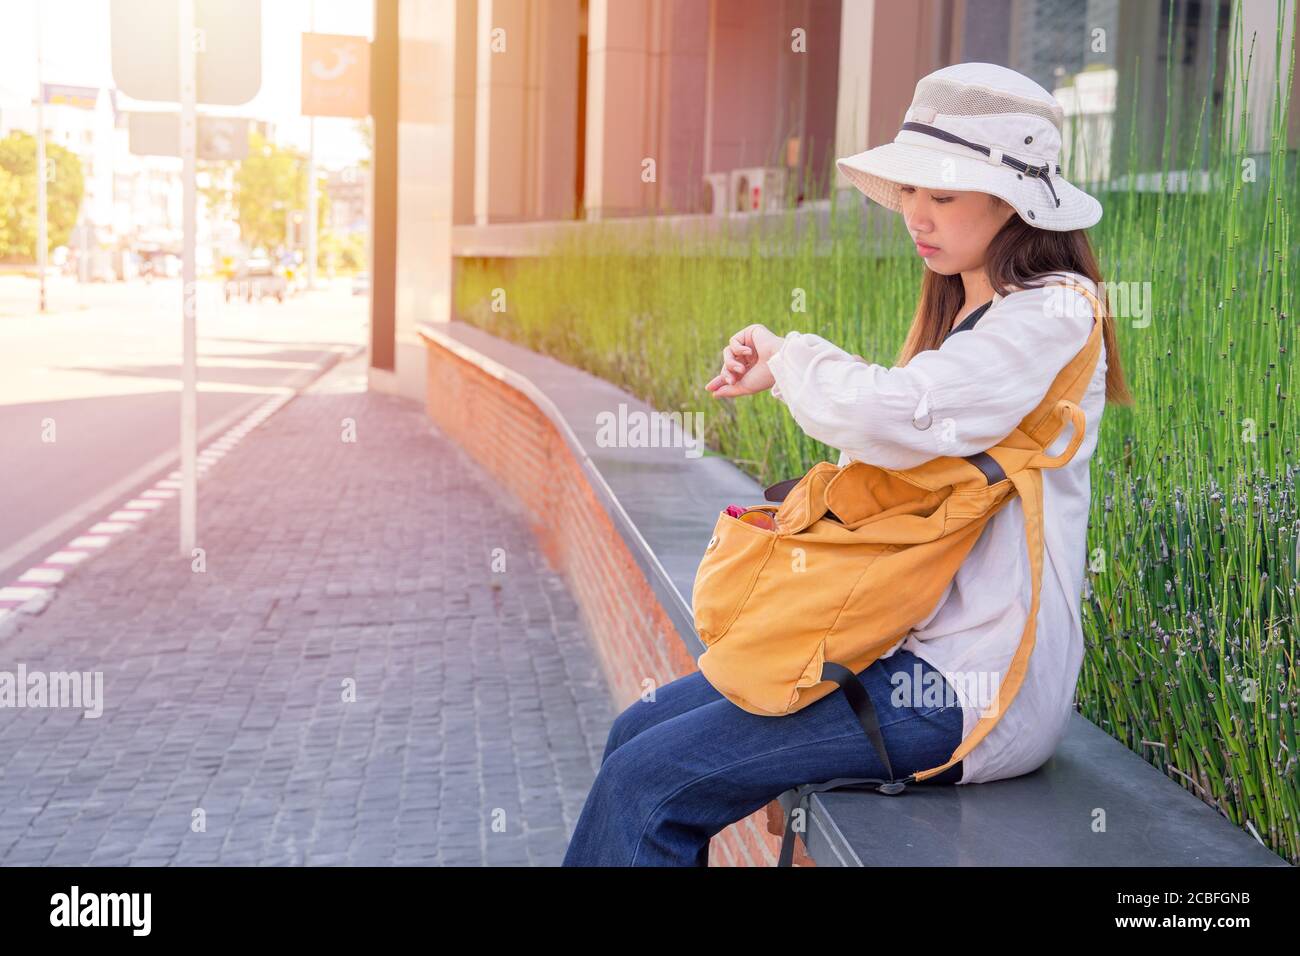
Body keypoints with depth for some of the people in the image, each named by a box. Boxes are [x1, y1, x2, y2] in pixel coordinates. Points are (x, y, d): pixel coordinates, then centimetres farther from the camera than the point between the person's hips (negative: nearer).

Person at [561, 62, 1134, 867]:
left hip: (971, 689, -10)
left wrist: (792, 356, -11)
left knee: (647, 785, -13)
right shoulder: (968, 314, 16)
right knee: (638, 732, 7)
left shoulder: (1051, 318, -15)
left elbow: (889, 415, -30)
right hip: (915, 641, 10)